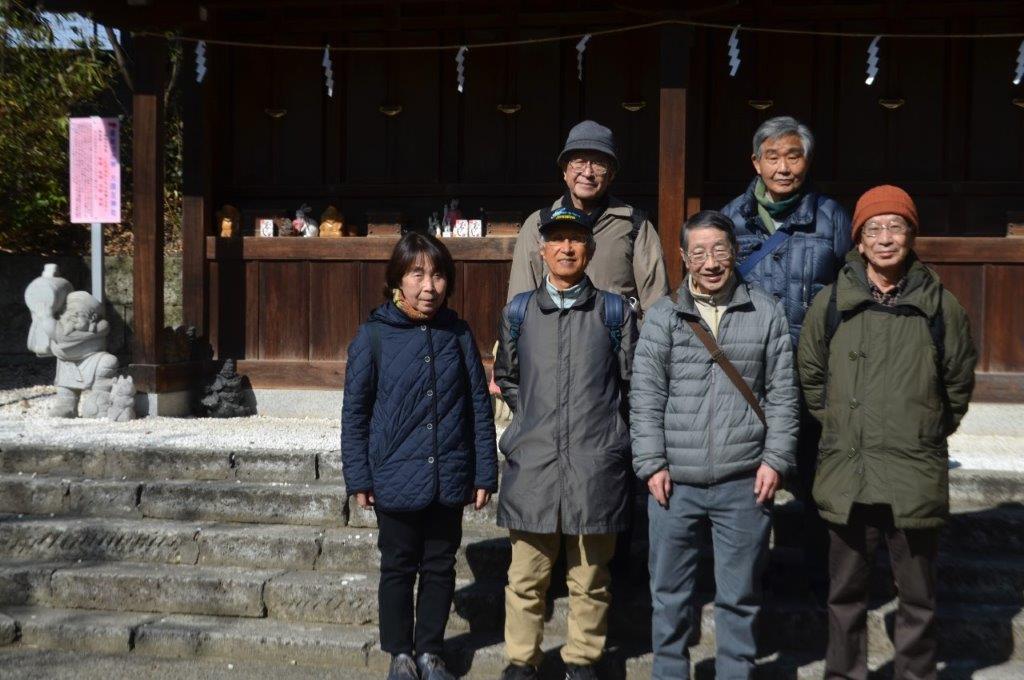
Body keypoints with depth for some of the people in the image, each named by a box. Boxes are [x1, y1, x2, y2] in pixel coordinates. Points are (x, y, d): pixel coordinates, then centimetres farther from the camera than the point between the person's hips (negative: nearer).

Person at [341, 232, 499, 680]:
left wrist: (484, 473, 2)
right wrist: (358, 477, -3)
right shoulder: (374, 336, -6)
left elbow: (479, 407, 3)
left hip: (449, 479, 2)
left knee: (440, 567, 14)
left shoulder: (458, 335, 0)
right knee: (398, 567, 12)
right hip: (396, 479, -2)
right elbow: (354, 411, -2)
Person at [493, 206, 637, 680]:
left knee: (590, 576, 8)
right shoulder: (519, 311, 7)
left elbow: (629, 382, 11)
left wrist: (599, 420, 10)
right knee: (526, 575, 6)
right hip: (532, 459, 1)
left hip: (595, 461, -1)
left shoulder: (615, 311, 4)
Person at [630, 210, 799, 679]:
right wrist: (652, 462, -5)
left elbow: (782, 394, 5)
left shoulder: (766, 313, 4)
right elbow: (645, 396, 1)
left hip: (743, 482, 0)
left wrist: (775, 459, -2)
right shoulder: (662, 316, 3)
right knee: (670, 592, 11)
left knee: (740, 595, 10)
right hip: (676, 481, 1)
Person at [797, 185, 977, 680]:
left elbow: (959, 383, 12)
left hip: (916, 476, -1)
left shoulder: (940, 305, -1)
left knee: (917, 594, 11)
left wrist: (930, 432, 14)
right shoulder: (831, 302, 0)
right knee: (846, 592, 14)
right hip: (847, 473, 1)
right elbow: (811, 375, 13)